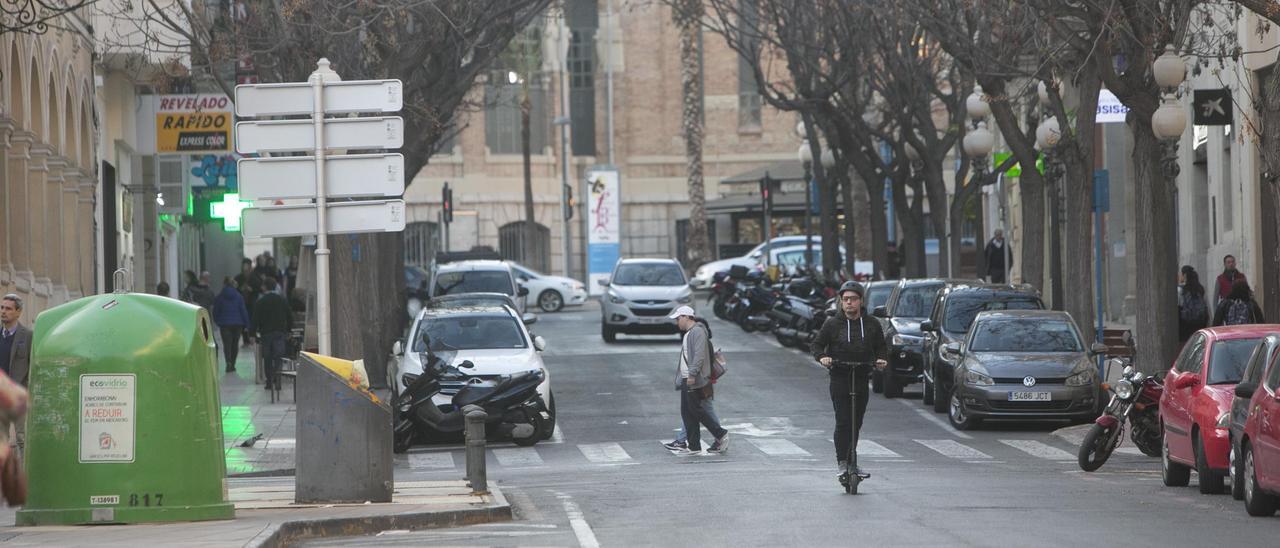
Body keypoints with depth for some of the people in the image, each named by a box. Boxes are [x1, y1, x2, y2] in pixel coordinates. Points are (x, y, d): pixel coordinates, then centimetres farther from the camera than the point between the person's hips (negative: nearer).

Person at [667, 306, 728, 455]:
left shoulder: (698, 332, -12)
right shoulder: (688, 333, 20)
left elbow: (699, 355, -21)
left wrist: (692, 374, -26)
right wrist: (682, 377, 20)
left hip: (695, 381, -10)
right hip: (687, 380, 10)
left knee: (696, 410, -8)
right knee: (687, 413, 9)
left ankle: (721, 434, 1)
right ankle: (693, 446, 11)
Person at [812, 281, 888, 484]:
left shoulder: (872, 325, 9)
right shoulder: (832, 324, 2)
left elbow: (881, 347, 15)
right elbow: (817, 345, 5)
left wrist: (882, 359, -7)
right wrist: (822, 357, -16)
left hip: (862, 378, 3)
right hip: (839, 378, -3)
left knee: (856, 423, 7)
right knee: (843, 422, -12)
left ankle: (851, 461, 17)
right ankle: (842, 462, -9)